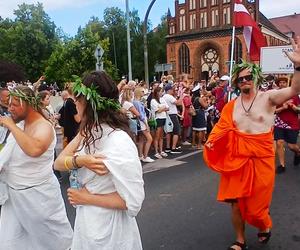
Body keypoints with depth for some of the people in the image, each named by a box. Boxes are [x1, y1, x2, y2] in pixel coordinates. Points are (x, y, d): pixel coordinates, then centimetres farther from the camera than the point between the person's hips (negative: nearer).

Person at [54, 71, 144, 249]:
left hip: (108, 228, -7)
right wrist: (79, 160, -26)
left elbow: (133, 201, -27)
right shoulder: (89, 132, -2)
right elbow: (59, 163, -6)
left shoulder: (118, 142, -28)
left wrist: (87, 198, -19)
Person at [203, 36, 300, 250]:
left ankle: (265, 227, 44)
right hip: (237, 158, 3)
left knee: (257, 202, 9)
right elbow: (222, 128, 4)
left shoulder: (268, 98, -5)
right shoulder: (231, 105, 5)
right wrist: (211, 141, -16)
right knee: (236, 202, 8)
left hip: (261, 159, -3)